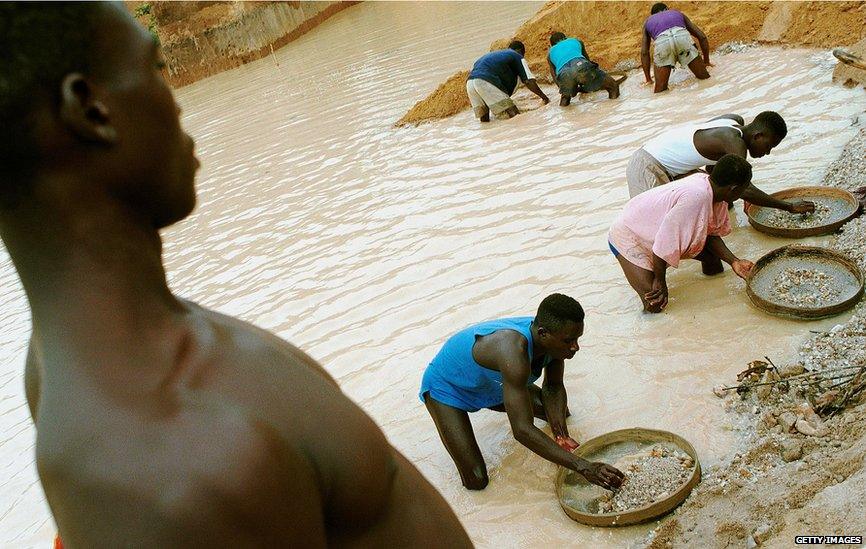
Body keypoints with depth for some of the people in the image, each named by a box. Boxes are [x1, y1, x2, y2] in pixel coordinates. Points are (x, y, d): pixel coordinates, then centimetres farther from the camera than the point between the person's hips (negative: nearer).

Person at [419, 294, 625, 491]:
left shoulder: (554, 338, -22)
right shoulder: (515, 350, -45)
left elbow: (553, 387, -5)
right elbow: (522, 430, -45)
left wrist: (561, 435, -22)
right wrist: (583, 467, -46)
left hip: (492, 384, 7)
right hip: (446, 387, -7)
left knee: (561, 411, 7)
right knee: (477, 480, -12)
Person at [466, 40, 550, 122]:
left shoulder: (492, 54, 38)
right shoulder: (517, 56, 17)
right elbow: (529, 81, 7)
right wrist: (544, 98, 16)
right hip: (486, 83, -7)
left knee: (484, 122, 14)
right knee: (515, 115, -8)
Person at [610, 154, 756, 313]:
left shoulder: (708, 183, -10)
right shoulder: (697, 197, -37)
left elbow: (712, 234, 1)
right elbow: (665, 241, -32)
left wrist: (734, 261, -12)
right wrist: (660, 280, -20)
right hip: (629, 236, -8)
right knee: (655, 304, -17)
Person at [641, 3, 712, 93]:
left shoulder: (648, 21, 40)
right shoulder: (677, 13, 42)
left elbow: (644, 52, 33)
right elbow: (702, 36, 36)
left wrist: (648, 80, 37)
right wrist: (706, 61, 46)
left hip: (662, 42, 0)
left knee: (660, 89, 5)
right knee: (704, 78, 10)